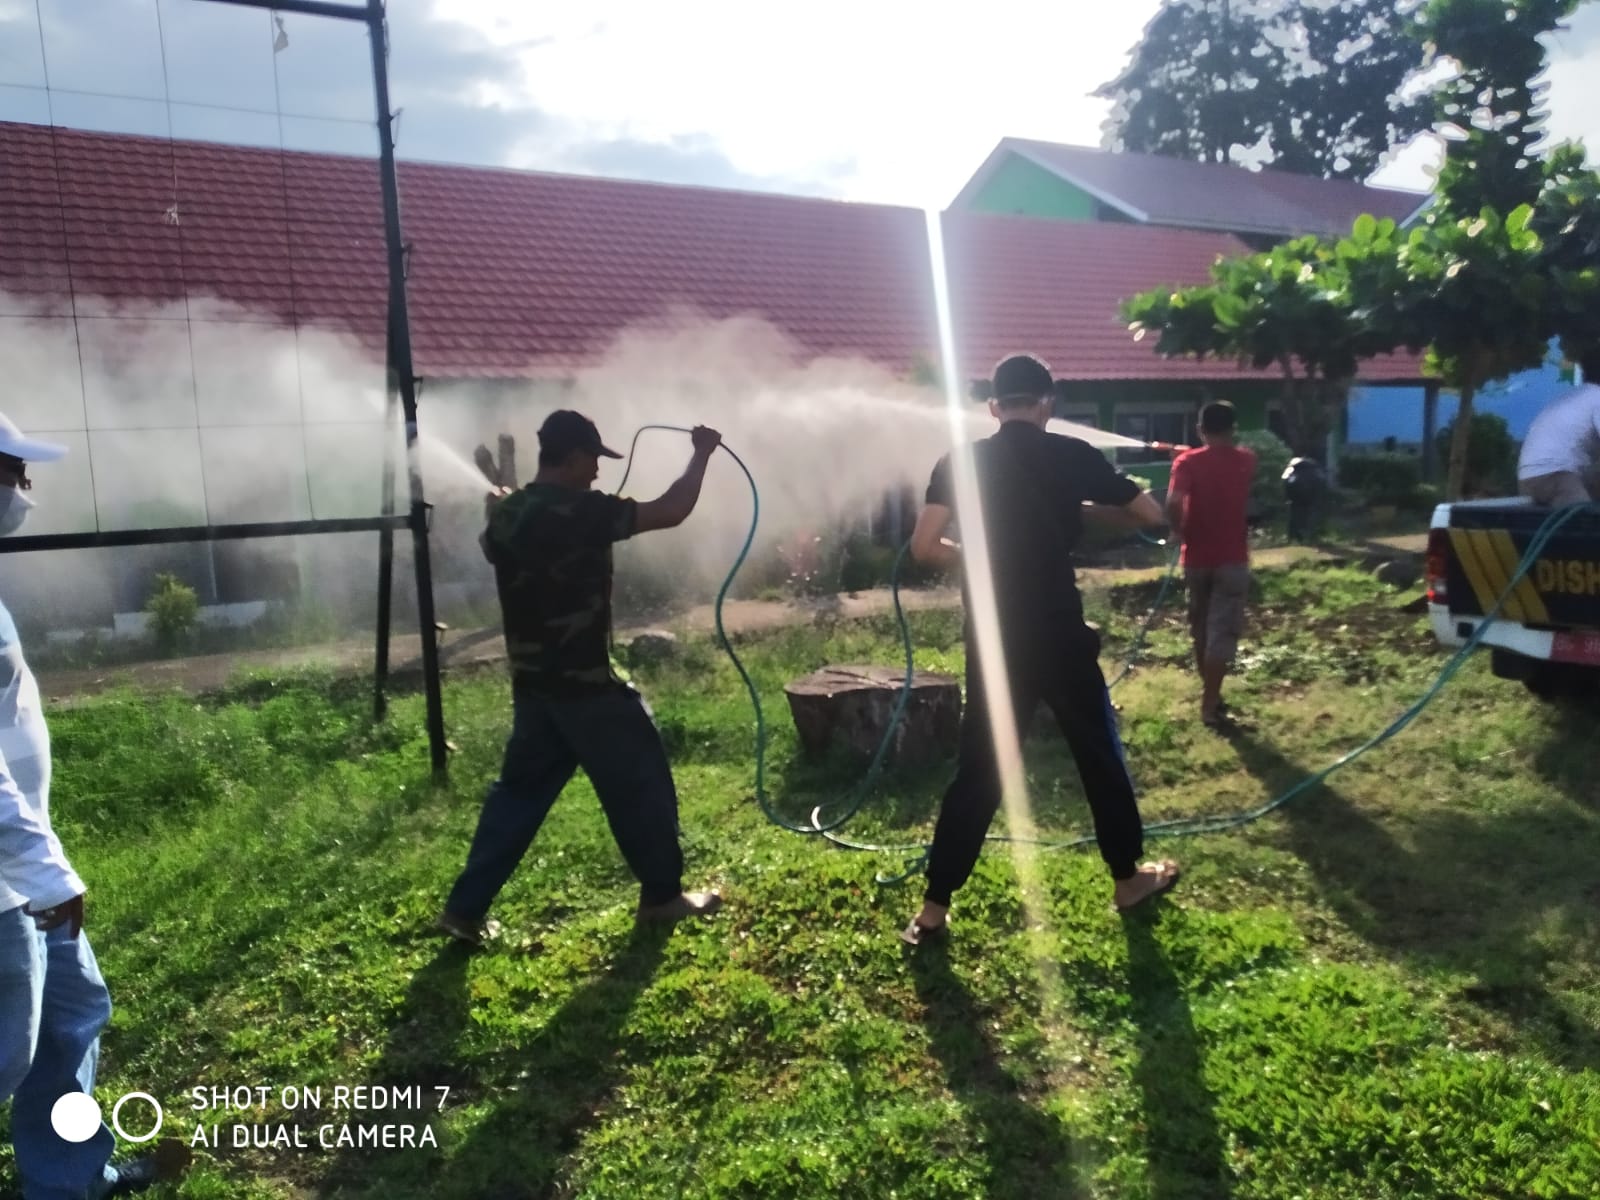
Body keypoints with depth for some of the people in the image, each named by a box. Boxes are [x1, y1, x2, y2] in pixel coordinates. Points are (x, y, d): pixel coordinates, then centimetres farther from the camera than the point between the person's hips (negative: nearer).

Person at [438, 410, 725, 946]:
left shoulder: (506, 516, 4)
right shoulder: (584, 512, -18)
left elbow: (493, 546, 28)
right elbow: (670, 512, -18)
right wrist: (701, 454, -5)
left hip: (532, 685, 7)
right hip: (587, 685, -7)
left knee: (520, 790, 17)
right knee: (642, 783, 9)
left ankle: (466, 907, 18)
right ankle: (663, 894, 22)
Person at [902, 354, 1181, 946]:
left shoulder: (962, 461, 0)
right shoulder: (1072, 456, -3)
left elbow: (924, 547, -8)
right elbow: (1149, 514, 5)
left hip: (992, 640, 2)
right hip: (1059, 635, -2)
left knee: (977, 770, 8)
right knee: (1100, 755, 17)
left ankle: (933, 908, 9)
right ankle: (1128, 877, 32)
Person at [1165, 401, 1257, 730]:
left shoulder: (1188, 462, -8)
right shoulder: (1246, 460, 1)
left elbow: (1173, 504, -23)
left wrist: (1180, 532, -8)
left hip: (1196, 558, 1)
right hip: (1232, 559, 0)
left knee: (1200, 630, 16)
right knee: (1222, 633, -2)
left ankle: (1209, 693, 29)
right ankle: (1209, 706, -7)